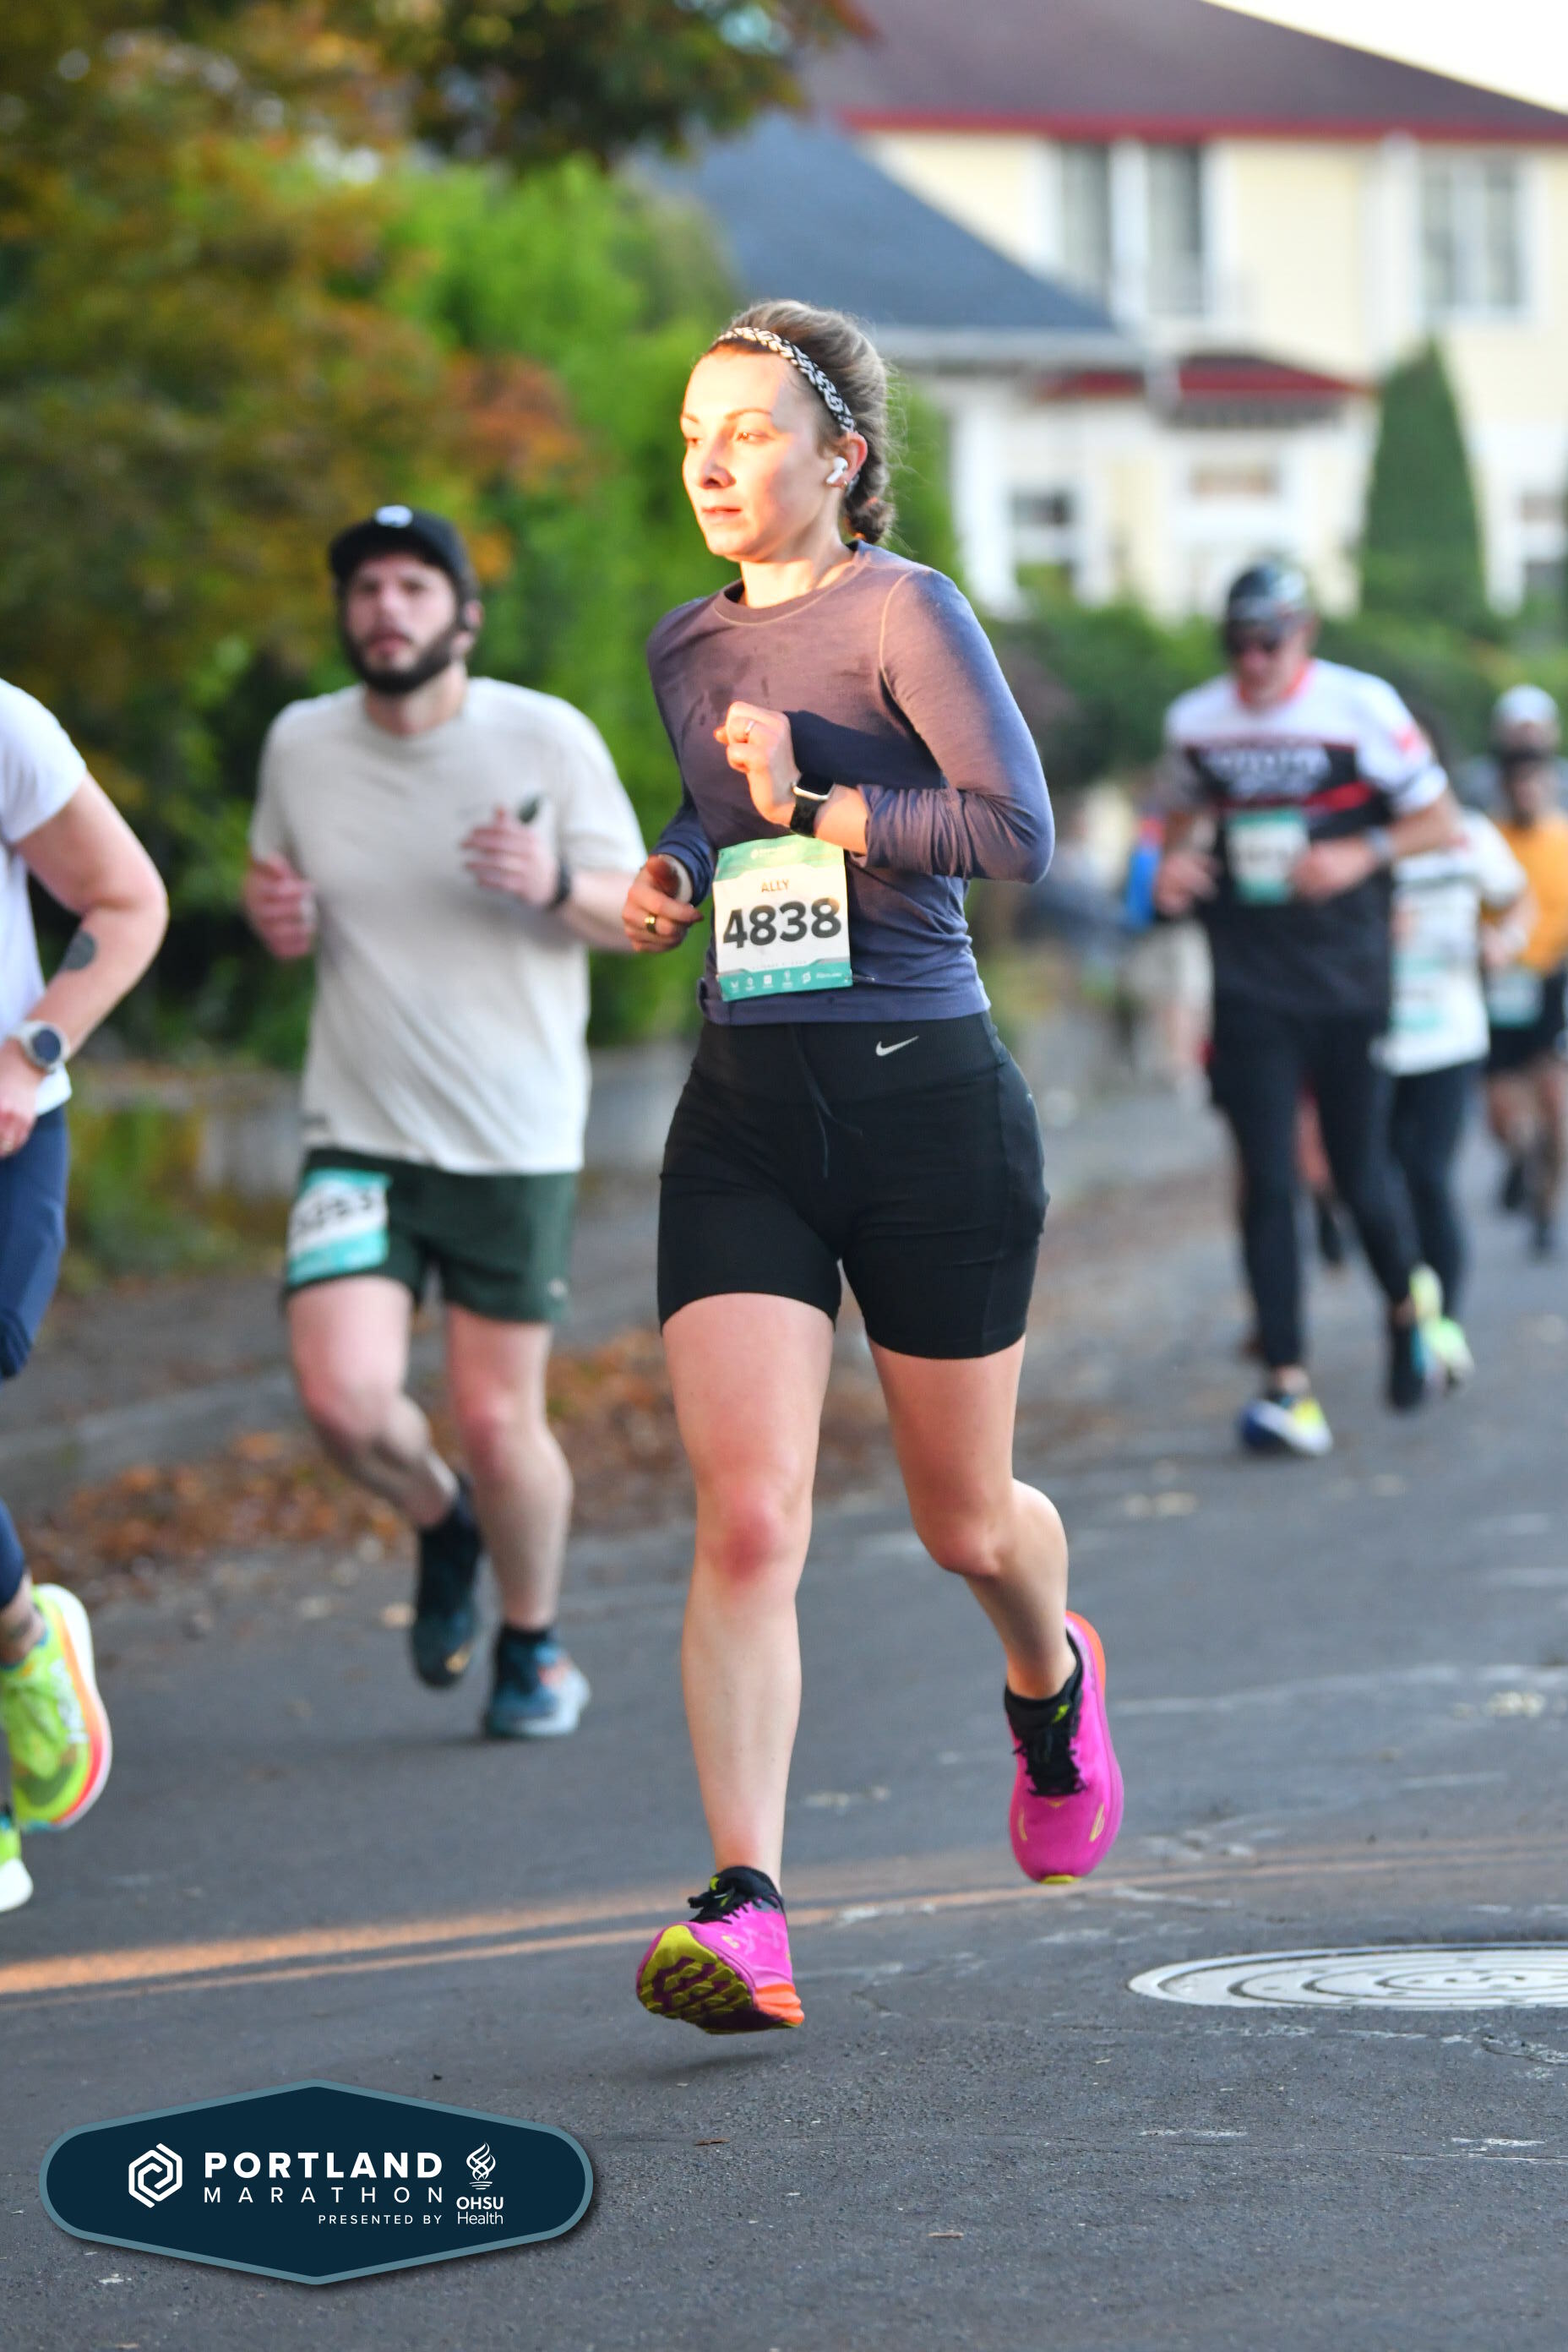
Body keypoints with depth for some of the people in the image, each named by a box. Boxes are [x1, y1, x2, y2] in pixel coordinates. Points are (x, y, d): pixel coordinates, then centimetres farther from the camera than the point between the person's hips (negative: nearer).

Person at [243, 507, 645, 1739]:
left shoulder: (547, 737, -5)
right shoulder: (301, 745, 2)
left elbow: (640, 911, 1)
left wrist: (555, 886, -21)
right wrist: (276, 914, -5)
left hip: (517, 1141, -1)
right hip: (360, 1137, 2)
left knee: (499, 1419, 0)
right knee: (346, 1396, -16)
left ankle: (535, 1642, 27)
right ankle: (442, 1521, 19)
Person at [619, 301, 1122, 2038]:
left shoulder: (902, 611, -7)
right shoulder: (687, 644, 13)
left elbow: (1020, 830, -16)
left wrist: (814, 807, -16)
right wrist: (676, 875, 12)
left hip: (926, 1097, -4)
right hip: (744, 1122, 4)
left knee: (962, 1521, 12)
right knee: (746, 1520, -14)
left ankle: (1051, 1683, 48)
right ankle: (745, 1918, -21)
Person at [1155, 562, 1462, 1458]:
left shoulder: (1362, 708, -7)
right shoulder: (1194, 721, 4)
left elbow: (1439, 817, 0)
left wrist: (1362, 855, -17)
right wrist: (1176, 861, 1)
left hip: (1349, 981, -2)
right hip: (1249, 987, 2)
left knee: (1361, 1173, 4)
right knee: (1269, 1184, -6)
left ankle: (1407, 1308, 36)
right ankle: (1290, 1388, -5)